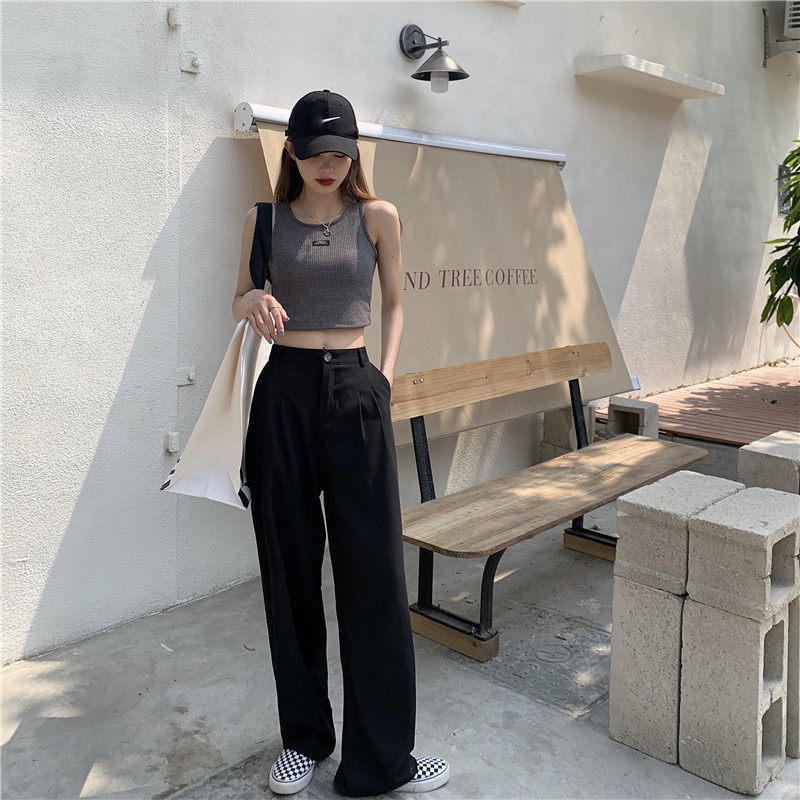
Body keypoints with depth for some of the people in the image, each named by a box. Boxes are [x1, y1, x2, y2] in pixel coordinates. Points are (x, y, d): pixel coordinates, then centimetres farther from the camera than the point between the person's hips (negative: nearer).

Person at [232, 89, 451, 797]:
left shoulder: (378, 217, 6)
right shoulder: (265, 218, 8)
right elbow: (241, 298, 18)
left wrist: (384, 375, 2)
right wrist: (252, 300, -6)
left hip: (356, 391, -1)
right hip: (285, 391, 1)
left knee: (373, 566, -3)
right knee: (290, 565, 6)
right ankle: (304, 735, 25)